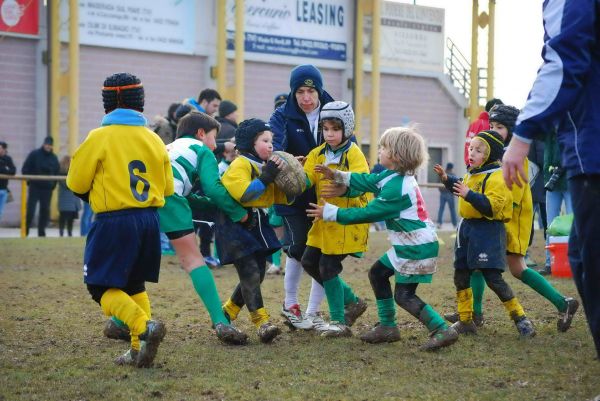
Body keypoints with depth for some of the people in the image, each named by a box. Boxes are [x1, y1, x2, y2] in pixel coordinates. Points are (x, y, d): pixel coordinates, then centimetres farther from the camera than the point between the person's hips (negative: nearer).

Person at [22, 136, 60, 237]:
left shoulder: (54, 158, 9)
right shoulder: (34, 154, -1)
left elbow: (57, 172, 16)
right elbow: (25, 169, -2)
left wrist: (53, 184, 5)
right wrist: (29, 181, -8)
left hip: (47, 189, 3)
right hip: (34, 187, -3)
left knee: (45, 210, 4)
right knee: (30, 209, -6)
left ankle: (41, 232, 11)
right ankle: (25, 231, 0)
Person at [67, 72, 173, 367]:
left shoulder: (99, 137, -8)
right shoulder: (154, 139, 6)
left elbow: (76, 184, -3)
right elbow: (167, 188, 10)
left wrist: (94, 196, 18)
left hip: (113, 222, -6)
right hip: (149, 220, 6)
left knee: (102, 287, 0)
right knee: (134, 286, 17)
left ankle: (145, 327, -21)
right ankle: (139, 350, 9)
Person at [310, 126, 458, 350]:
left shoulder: (396, 189, -24)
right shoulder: (392, 176, 4)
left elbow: (368, 213, -19)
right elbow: (367, 181, 19)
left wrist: (331, 213, -12)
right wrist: (337, 176, 19)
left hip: (418, 248, -10)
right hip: (407, 246, 10)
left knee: (404, 296, -8)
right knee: (377, 273, 17)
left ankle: (442, 331, -8)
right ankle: (387, 327, 23)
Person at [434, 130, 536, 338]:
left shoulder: (496, 178, -16)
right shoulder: (471, 174, 12)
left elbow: (491, 206, -27)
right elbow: (462, 188, 34)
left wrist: (469, 195, -34)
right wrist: (447, 178, 21)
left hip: (488, 232, -9)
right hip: (468, 228, 9)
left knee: (492, 278, -12)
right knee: (461, 276, 12)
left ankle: (520, 319, -3)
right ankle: (465, 321, 22)